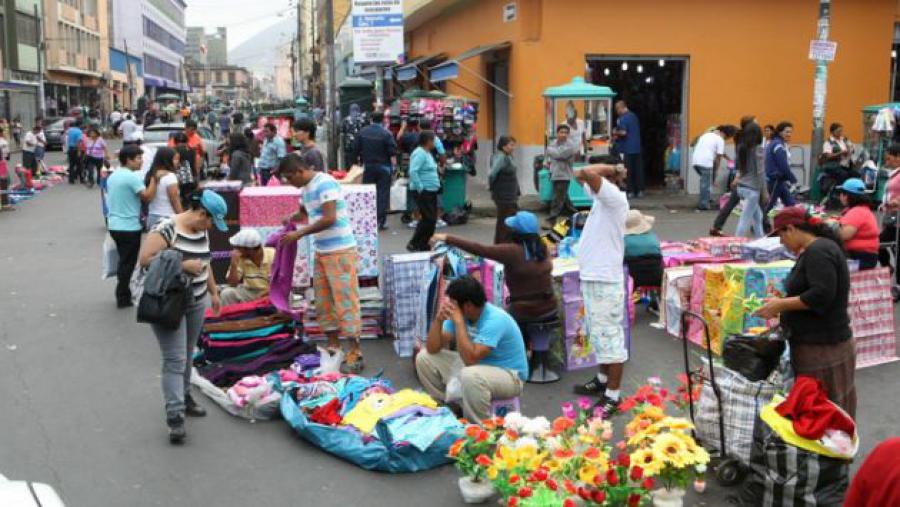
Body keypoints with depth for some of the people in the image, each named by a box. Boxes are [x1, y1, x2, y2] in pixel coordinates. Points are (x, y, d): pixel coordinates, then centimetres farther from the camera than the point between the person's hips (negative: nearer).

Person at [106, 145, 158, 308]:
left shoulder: (113, 176, 11)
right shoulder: (132, 177, -17)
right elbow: (147, 197, -23)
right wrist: (154, 179, -19)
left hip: (115, 225, 9)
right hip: (129, 227, -9)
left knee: (124, 261, 19)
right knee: (127, 263, 1)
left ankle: (122, 294, 26)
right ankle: (123, 298, 7)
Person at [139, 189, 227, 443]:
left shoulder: (202, 231, 8)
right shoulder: (167, 229, -18)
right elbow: (145, 259, -21)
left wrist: (214, 292, 21)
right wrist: (182, 265, -23)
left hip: (196, 303, 8)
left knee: (187, 355, 17)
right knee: (175, 359, -10)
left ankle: (184, 398, 33)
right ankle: (175, 416, -9)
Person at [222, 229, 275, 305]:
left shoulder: (273, 255, -17)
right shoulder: (240, 258, -9)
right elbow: (232, 284, -10)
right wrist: (234, 263, -22)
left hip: (271, 294, -2)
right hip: (250, 293, 2)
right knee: (227, 293, -20)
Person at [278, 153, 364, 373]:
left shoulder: (325, 183, -15)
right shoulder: (307, 188, 13)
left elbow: (329, 218, -23)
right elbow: (304, 212, 32)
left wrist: (300, 233, -17)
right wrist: (290, 219, 11)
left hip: (340, 250, -9)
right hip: (321, 251, 9)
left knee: (345, 300, -7)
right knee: (324, 300, 11)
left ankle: (355, 353, -3)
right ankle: (333, 345, 21)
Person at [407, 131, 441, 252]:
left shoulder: (427, 153, 16)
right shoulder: (420, 153, -16)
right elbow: (412, 171, -26)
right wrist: (420, 188, -23)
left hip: (431, 192, 10)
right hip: (423, 192, -10)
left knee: (432, 219, 11)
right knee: (428, 219, -11)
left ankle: (423, 245, 18)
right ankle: (414, 244, -3)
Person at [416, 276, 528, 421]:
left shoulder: (495, 320, -29)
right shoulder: (458, 314, -7)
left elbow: (470, 359, -37)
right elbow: (432, 349, -6)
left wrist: (458, 322, -33)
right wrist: (438, 320, -21)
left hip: (509, 375, -8)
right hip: (477, 366, 8)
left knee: (471, 375, -41)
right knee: (424, 357, 1)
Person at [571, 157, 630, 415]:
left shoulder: (615, 197, -18)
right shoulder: (601, 196, 10)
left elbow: (588, 172, -31)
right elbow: (581, 176, 22)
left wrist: (613, 168, -14)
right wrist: (611, 169, 9)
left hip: (605, 279, -10)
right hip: (592, 276, 10)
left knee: (609, 335, -4)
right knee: (599, 333, 22)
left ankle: (612, 396, 2)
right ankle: (603, 379, 37)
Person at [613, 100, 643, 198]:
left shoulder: (622, 118, -12)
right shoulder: (634, 116, 14)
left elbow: (623, 132, -23)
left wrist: (616, 133, -2)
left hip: (626, 149, -8)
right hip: (637, 147, 8)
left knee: (628, 171, -2)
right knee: (638, 169, 9)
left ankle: (630, 191, -1)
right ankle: (640, 191, 11)